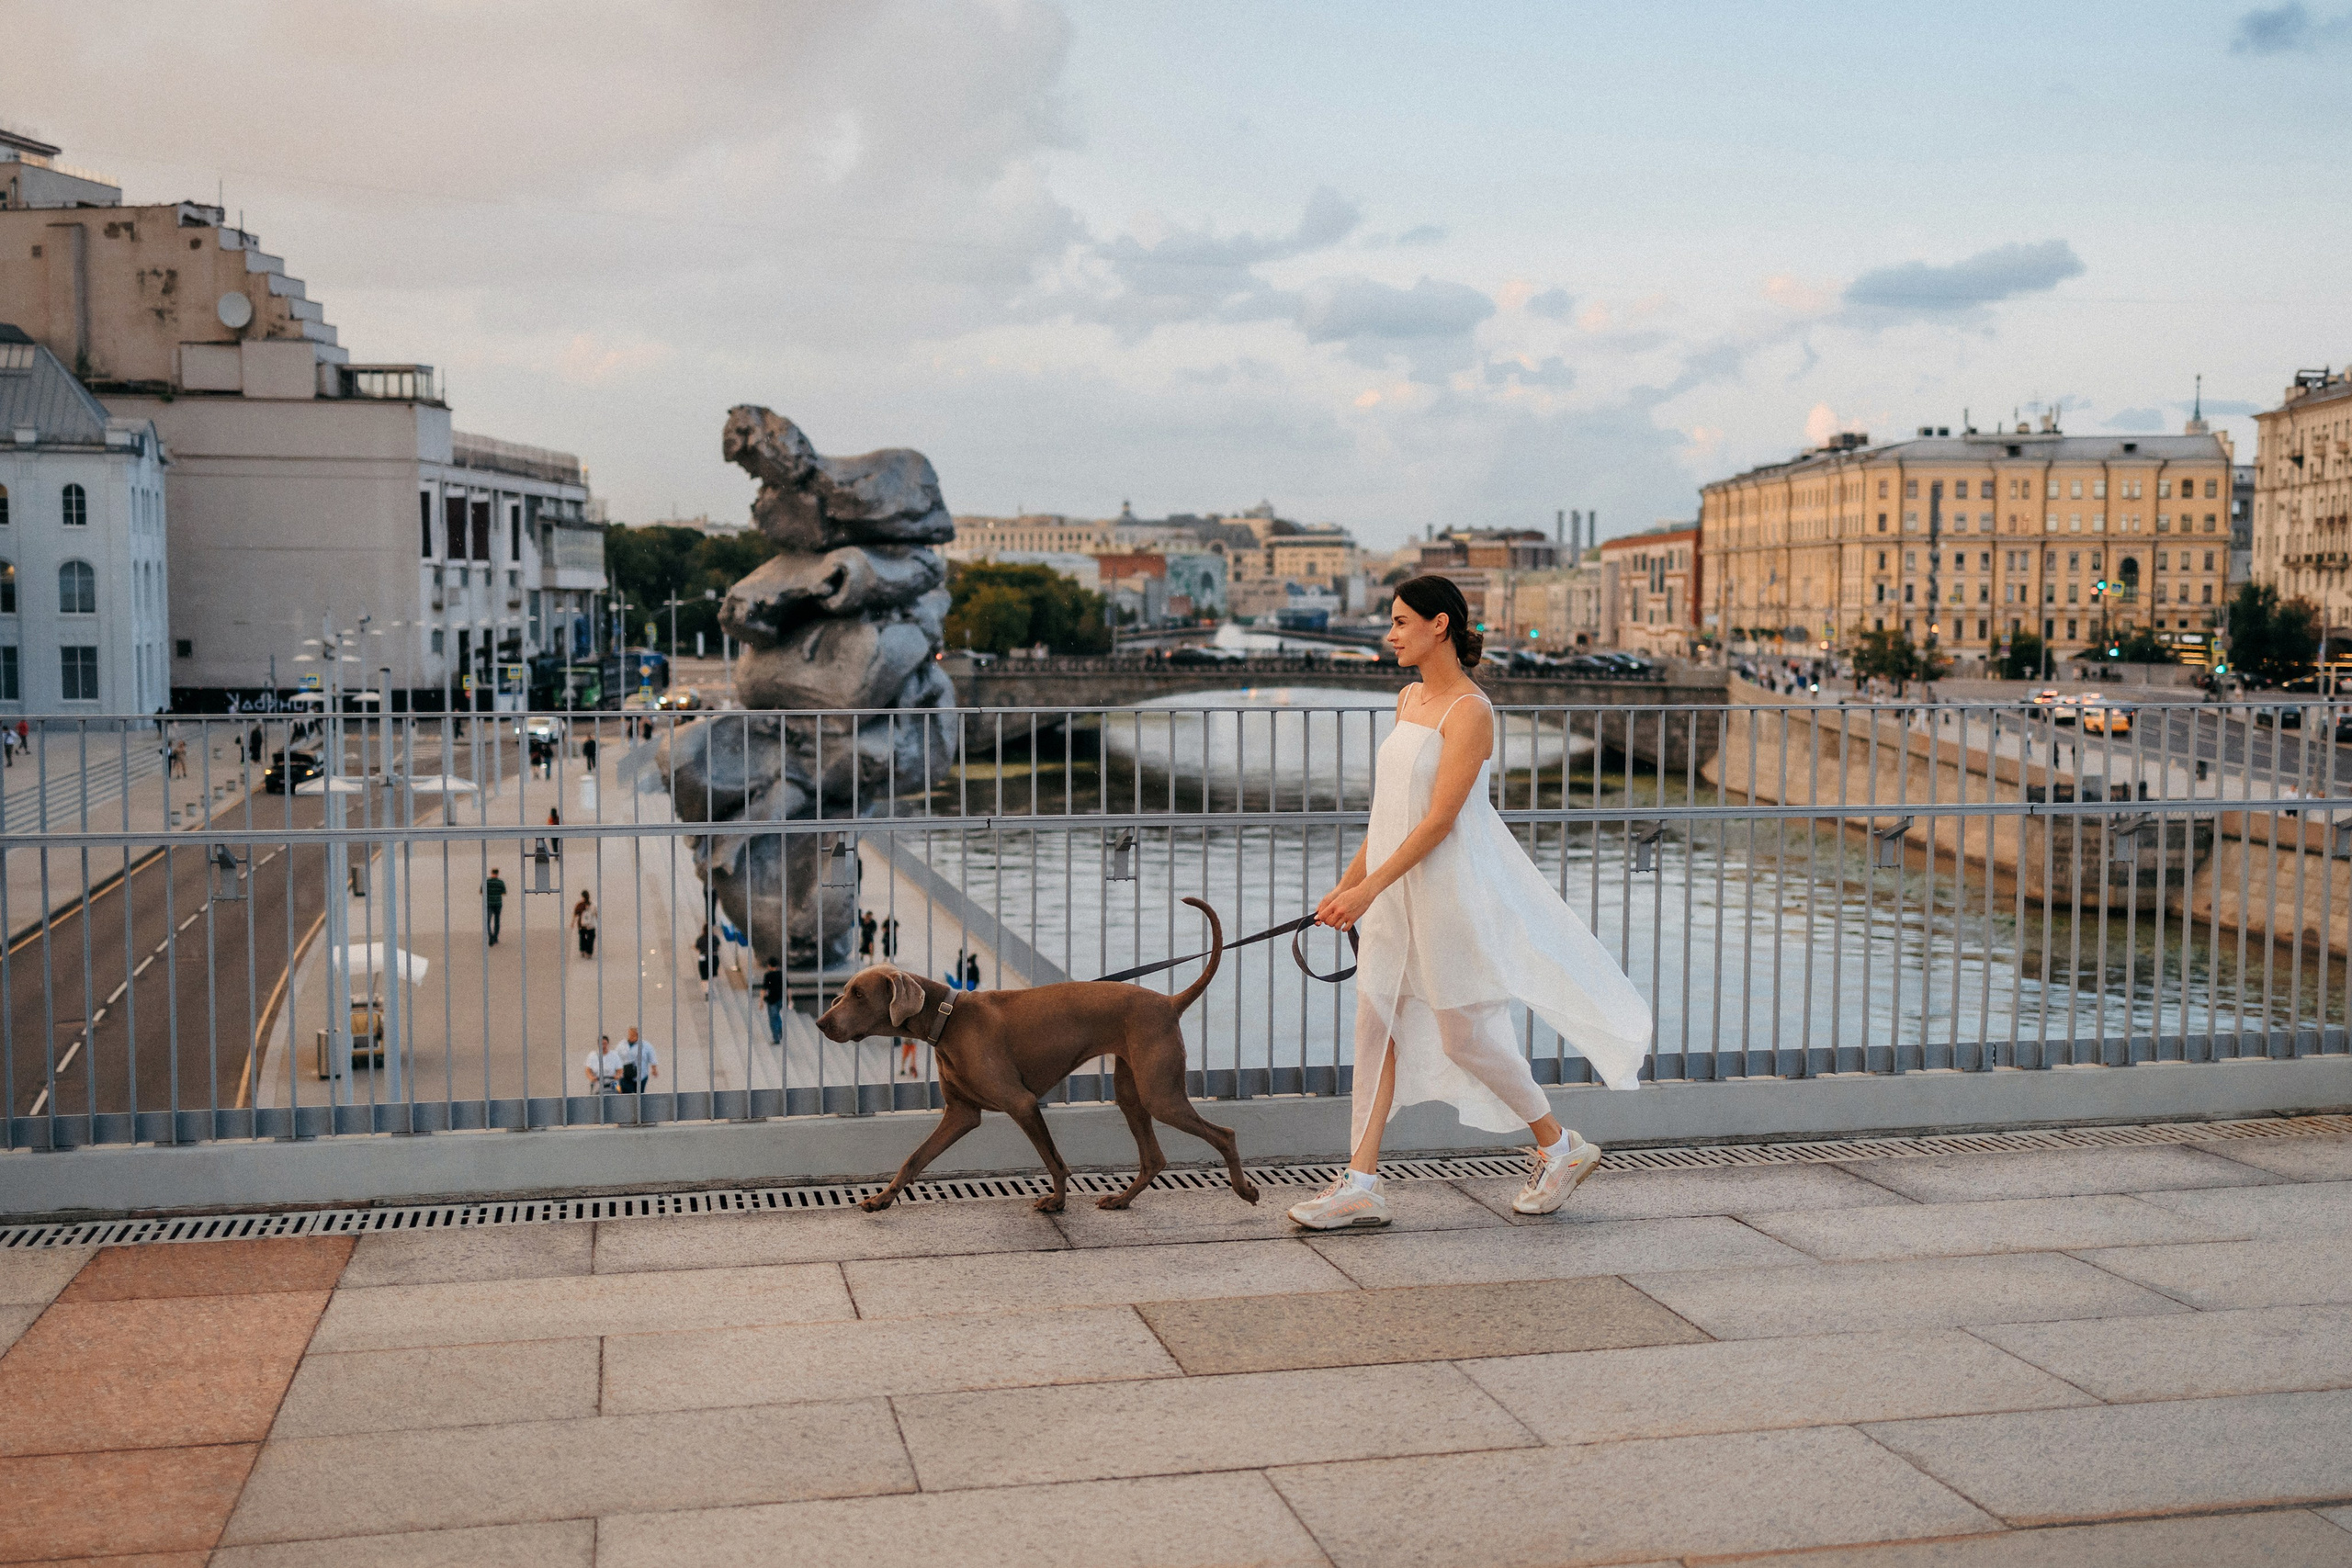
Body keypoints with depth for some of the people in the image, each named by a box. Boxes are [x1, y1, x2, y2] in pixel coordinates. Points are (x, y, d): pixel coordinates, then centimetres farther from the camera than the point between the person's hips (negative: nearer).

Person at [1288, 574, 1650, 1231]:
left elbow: (1439, 819, -21)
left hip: (1449, 887, -8)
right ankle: (1360, 1184, 7)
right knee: (1376, 1023, 4)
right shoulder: (1409, 700, 10)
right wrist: (1350, 882, 16)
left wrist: (1368, 888, -24)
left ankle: (1560, 1148, 22)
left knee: (1466, 1035, 2)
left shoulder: (1469, 711, -15)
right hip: (1395, 887, 8)